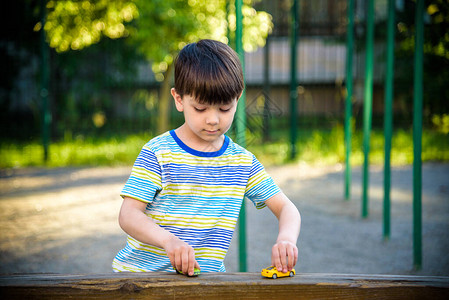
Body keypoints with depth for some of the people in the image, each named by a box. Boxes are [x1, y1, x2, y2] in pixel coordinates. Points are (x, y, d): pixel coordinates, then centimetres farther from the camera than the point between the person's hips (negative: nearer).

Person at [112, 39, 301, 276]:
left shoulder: (243, 161, 9)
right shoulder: (158, 153, -3)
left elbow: (286, 208, 10)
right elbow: (128, 214, -10)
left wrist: (286, 239, -15)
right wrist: (168, 239, -30)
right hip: (141, 272, -2)